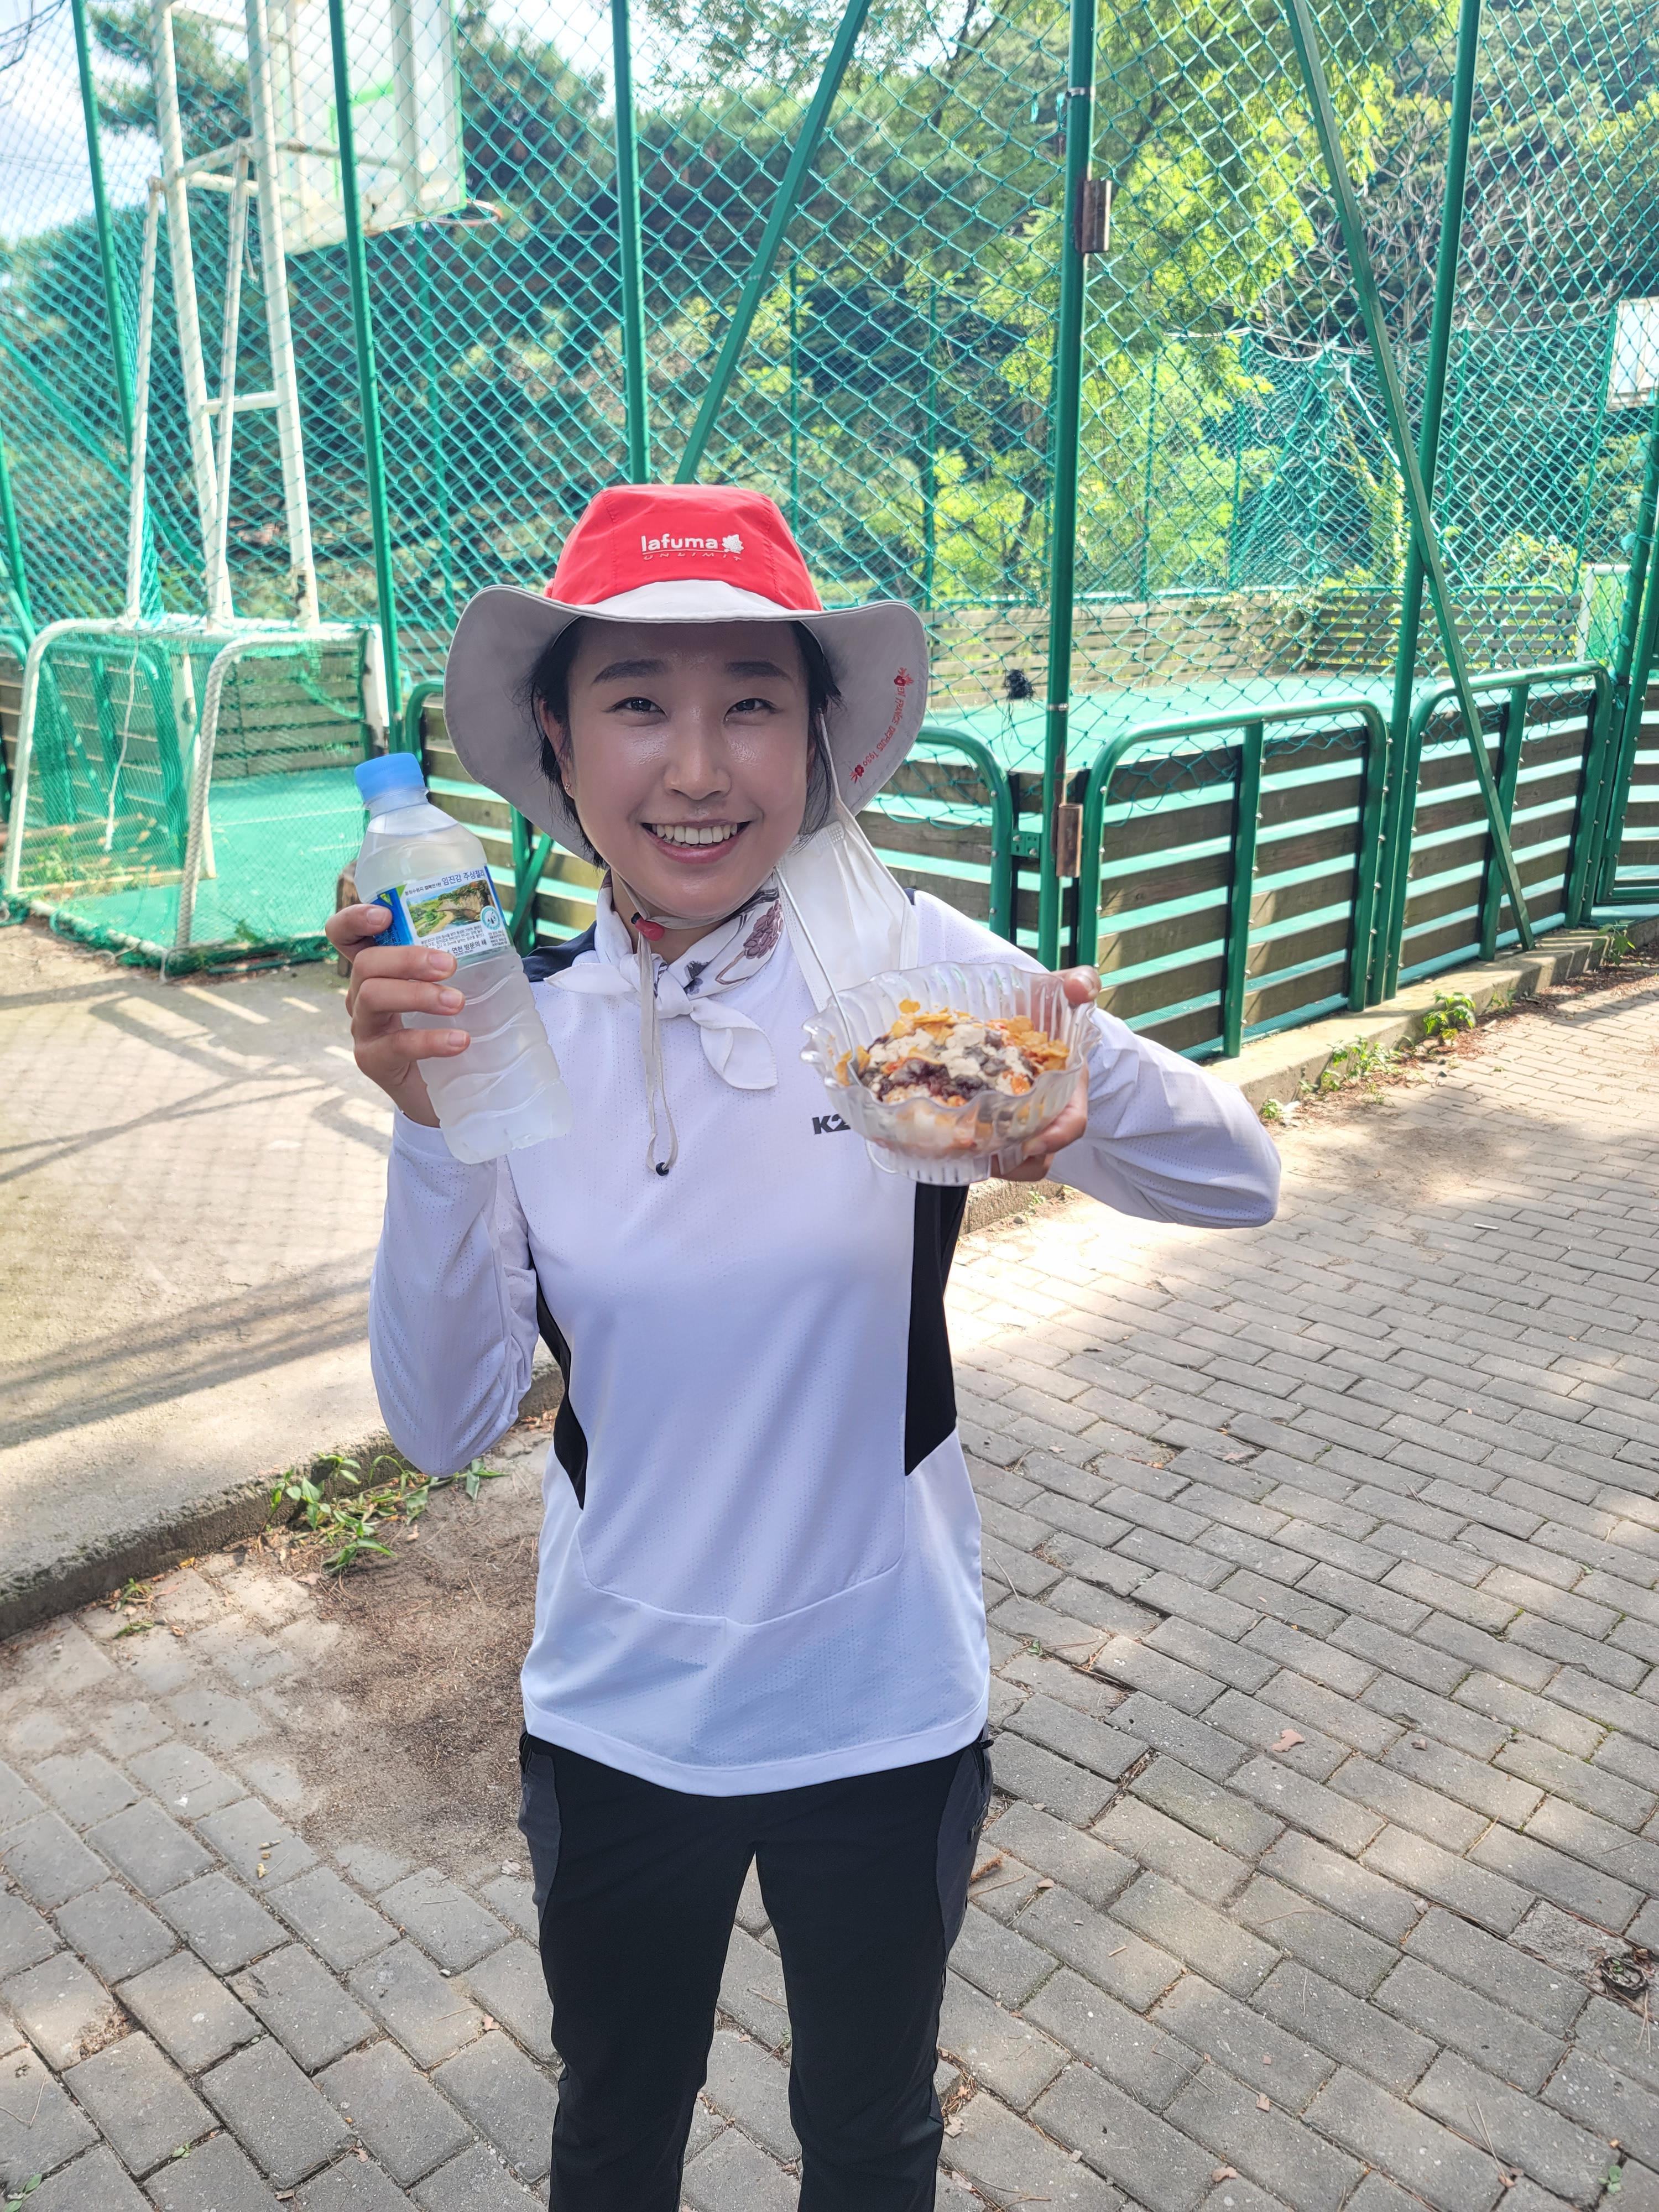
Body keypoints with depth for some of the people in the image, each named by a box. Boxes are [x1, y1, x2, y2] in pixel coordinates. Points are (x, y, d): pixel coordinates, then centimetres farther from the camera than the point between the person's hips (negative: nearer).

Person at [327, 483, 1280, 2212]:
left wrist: (1077, 1085, -35)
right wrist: (426, 1125, -26)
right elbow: (443, 1423, -12)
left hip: (882, 1706, -1)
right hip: (614, 1715, 2)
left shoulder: (907, 962, -17)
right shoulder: (523, 1025, -11)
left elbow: (1245, 1181, -14)